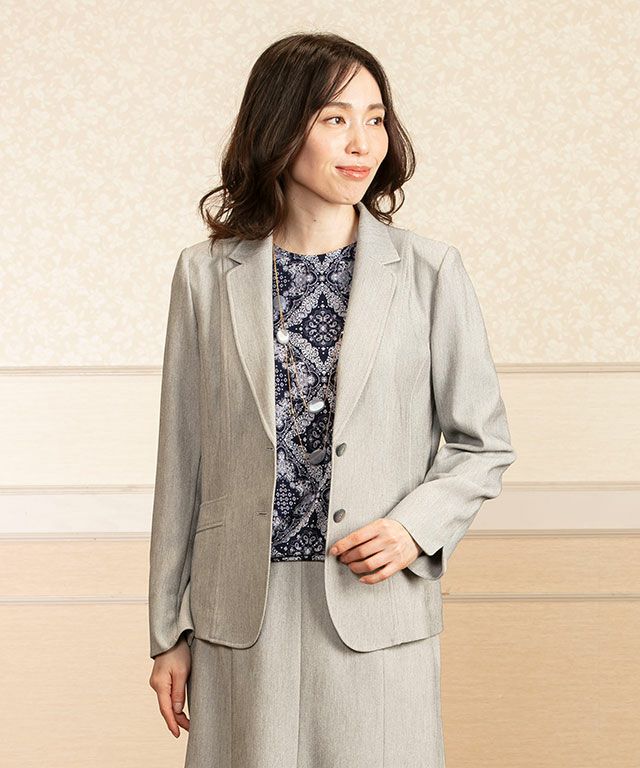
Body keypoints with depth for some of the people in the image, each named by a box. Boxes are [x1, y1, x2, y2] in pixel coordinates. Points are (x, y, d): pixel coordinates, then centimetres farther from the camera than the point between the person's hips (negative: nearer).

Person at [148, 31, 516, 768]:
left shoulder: (430, 272, -1)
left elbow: (484, 444, 6)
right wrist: (169, 631, 7)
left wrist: (417, 527, -12)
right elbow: (183, 459, 6)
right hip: (241, 615, 1)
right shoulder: (206, 274, 2)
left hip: (376, 608, -1)